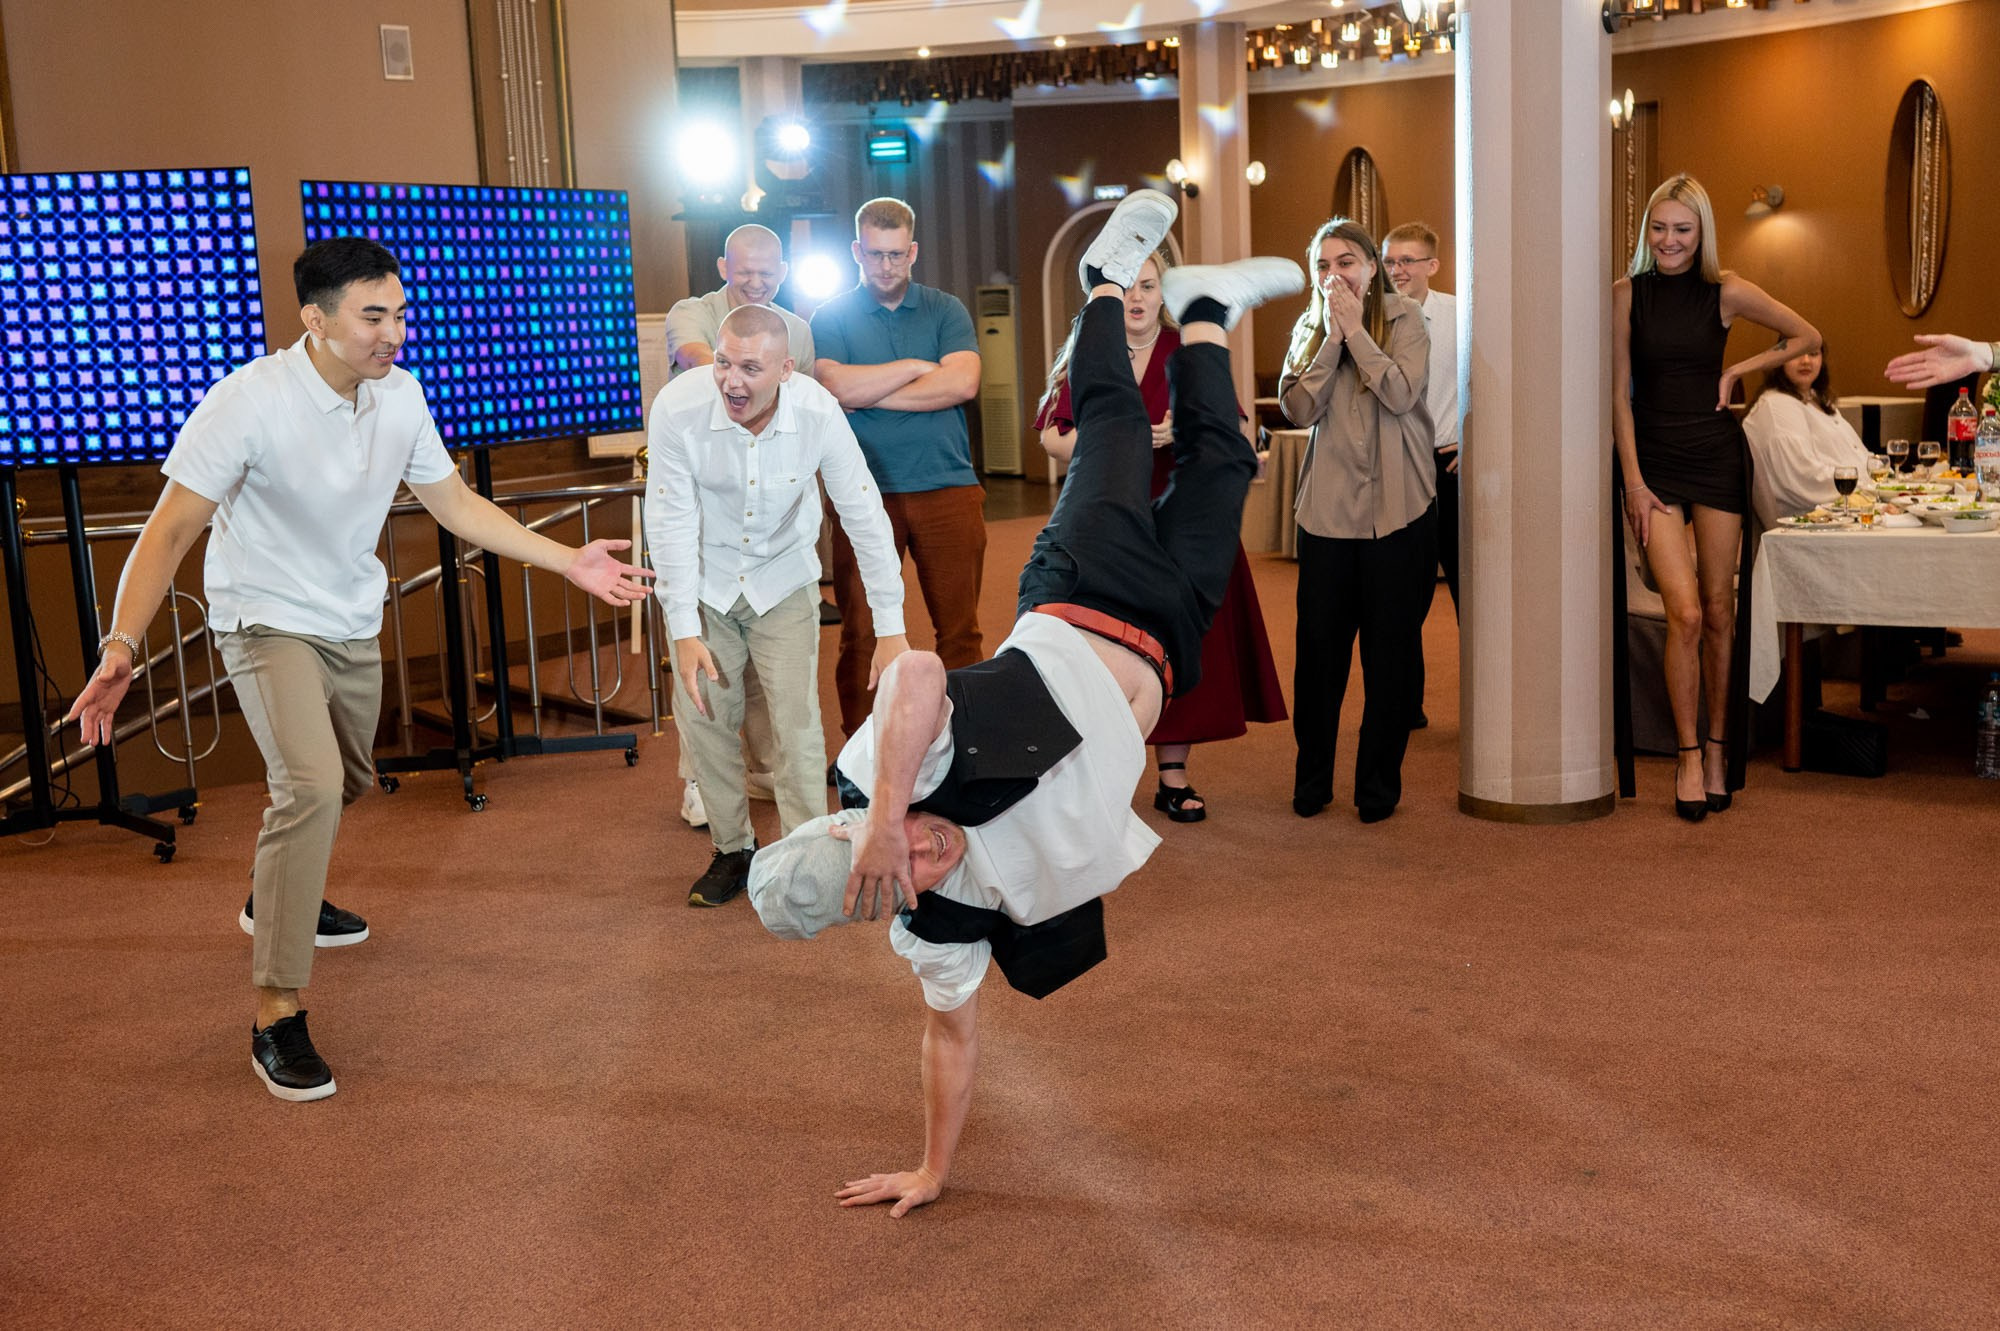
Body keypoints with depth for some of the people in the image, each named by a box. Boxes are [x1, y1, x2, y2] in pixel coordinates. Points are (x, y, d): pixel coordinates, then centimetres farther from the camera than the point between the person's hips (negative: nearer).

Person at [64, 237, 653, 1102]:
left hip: (353, 625, 7)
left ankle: (276, 895, 55)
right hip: (267, 621, -7)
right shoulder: (250, 401, -25)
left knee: (345, 783, 23)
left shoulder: (399, 395, -8)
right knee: (311, 785, -26)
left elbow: (454, 505, 4)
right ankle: (276, 1017, -17)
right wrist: (121, 644, -38)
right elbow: (170, 530, -24)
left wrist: (568, 561, -2)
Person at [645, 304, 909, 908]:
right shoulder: (678, 407, -27)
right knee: (703, 716, 1)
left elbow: (865, 516, -19)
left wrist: (892, 628, -19)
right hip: (703, 580, 1)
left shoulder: (817, 411, -26)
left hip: (783, 579, 0)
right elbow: (671, 520, -20)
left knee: (796, 719, -8)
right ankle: (733, 848, 21)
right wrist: (684, 632, -23)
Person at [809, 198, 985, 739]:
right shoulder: (831, 318, 8)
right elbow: (834, 386, -10)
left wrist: (869, 394, -7)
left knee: (959, 630, 2)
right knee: (861, 633, 1)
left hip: (948, 490, 1)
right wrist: (915, 368, -5)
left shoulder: (945, 310, 9)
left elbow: (962, 382, -8)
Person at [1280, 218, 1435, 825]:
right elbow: (1298, 408, -5)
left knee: (1390, 650, 3)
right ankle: (1312, 781, 18)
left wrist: (1356, 329, -13)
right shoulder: (1309, 327, 9)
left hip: (1398, 507, -2)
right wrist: (1332, 336, -9)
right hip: (1327, 507, 3)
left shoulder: (1404, 318, -1)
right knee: (1319, 647, 4)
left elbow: (1401, 394, -17)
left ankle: (1378, 785, 15)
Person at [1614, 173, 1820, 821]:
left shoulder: (1727, 293, 0)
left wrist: (1737, 371, 2)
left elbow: (1806, 337, 13)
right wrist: (1633, 480, -5)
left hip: (1717, 457, 1)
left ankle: (1716, 749, 17)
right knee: (1685, 612, -12)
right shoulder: (1628, 294, -1)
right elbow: (1621, 394, 0)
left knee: (1719, 612, 4)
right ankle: (1688, 755, -1)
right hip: (1654, 460, -1)